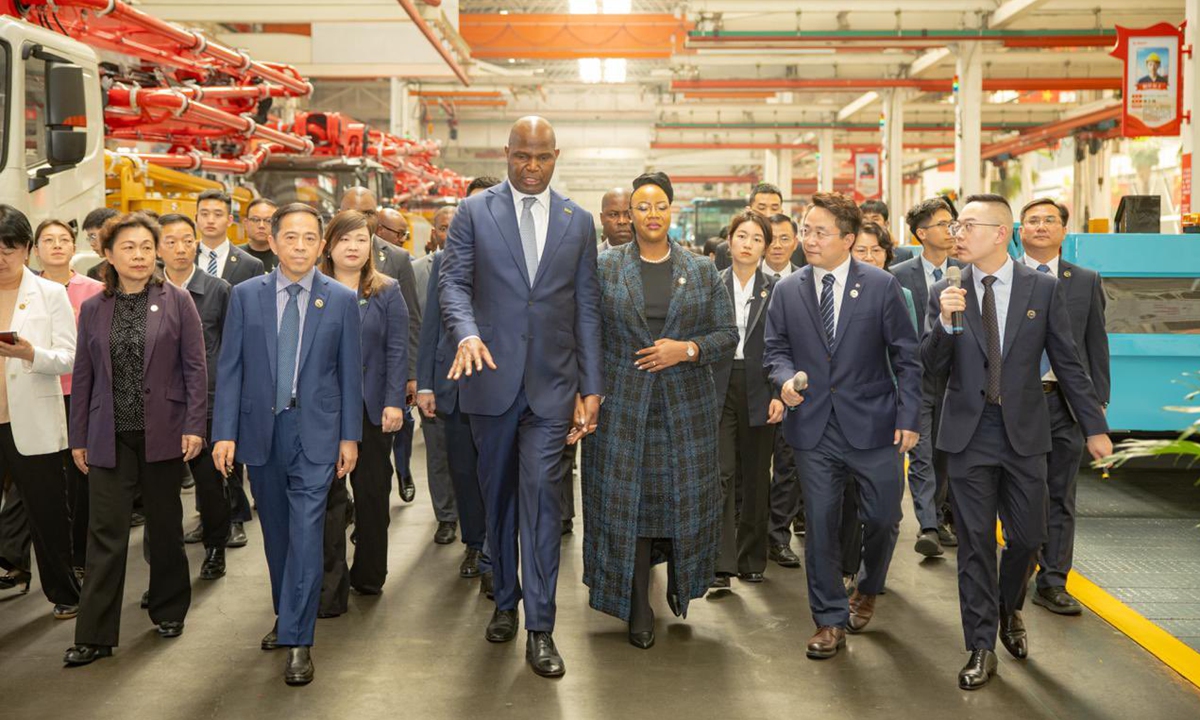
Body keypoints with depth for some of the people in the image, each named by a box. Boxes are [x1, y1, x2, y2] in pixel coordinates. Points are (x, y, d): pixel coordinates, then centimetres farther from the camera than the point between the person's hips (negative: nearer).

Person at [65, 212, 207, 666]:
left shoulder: (176, 301, -1)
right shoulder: (93, 309, 6)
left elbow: (195, 368, -3)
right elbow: (83, 377, 8)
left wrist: (194, 425, -10)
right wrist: (78, 438, 7)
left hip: (163, 433, -1)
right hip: (109, 437, 1)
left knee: (165, 526, 12)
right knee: (105, 533, -1)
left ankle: (169, 610, 30)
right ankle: (95, 635, 4)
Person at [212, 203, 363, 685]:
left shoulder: (342, 299, 0)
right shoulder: (245, 295, 3)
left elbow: (349, 372, 2)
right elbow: (229, 368, 2)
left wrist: (350, 436, 1)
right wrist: (224, 432, -3)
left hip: (315, 432, -2)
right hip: (261, 430, 2)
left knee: (306, 532, -8)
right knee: (276, 532, 14)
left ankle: (298, 641, -2)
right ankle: (286, 616, 32)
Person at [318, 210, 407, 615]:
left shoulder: (386, 292, 5)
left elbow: (397, 351, 0)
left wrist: (394, 402, -8)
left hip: (371, 408, 1)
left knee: (372, 491, 9)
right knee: (327, 495, -2)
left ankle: (369, 575, 24)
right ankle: (330, 590, 2)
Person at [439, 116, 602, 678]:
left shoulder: (578, 222, 8)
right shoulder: (474, 212, 3)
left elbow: (586, 308, 7)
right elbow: (453, 281, -4)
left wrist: (591, 387, 3)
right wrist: (467, 333, -26)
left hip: (552, 382, 0)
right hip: (492, 378, 0)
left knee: (541, 496, -5)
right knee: (497, 493, 13)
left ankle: (540, 629, 1)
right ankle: (505, 600, 32)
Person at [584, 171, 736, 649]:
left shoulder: (702, 273, 6)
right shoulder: (604, 269, 3)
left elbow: (727, 335, 5)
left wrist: (686, 350, -12)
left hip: (685, 407, 1)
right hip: (622, 406, -1)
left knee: (684, 497, 4)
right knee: (627, 501, 1)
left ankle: (679, 581, 34)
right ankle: (638, 610, 14)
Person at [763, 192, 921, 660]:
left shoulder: (881, 286, -2)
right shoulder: (787, 291, 4)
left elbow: (905, 357, 0)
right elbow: (775, 349, 11)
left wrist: (907, 418, -6)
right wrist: (785, 377, -11)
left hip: (872, 425, -1)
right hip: (813, 428, 2)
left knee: (882, 517, 6)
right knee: (820, 524, 5)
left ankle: (866, 591, 37)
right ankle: (830, 620, 19)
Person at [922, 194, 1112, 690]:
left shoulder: (1042, 288, -1)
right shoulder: (946, 293, 0)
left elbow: (1067, 362, 3)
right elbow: (934, 368, -4)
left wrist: (1094, 426, 4)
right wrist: (945, 322, -21)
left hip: (1024, 431, 0)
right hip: (970, 433, 0)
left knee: (1027, 536, 8)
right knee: (976, 542, 4)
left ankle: (1009, 610, 39)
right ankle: (981, 648, 15)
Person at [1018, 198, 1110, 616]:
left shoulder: (1086, 281, 8)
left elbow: (1097, 345, 8)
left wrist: (1098, 401, 3)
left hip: (1065, 401, 1)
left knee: (1060, 496, 5)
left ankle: (1052, 584, 12)